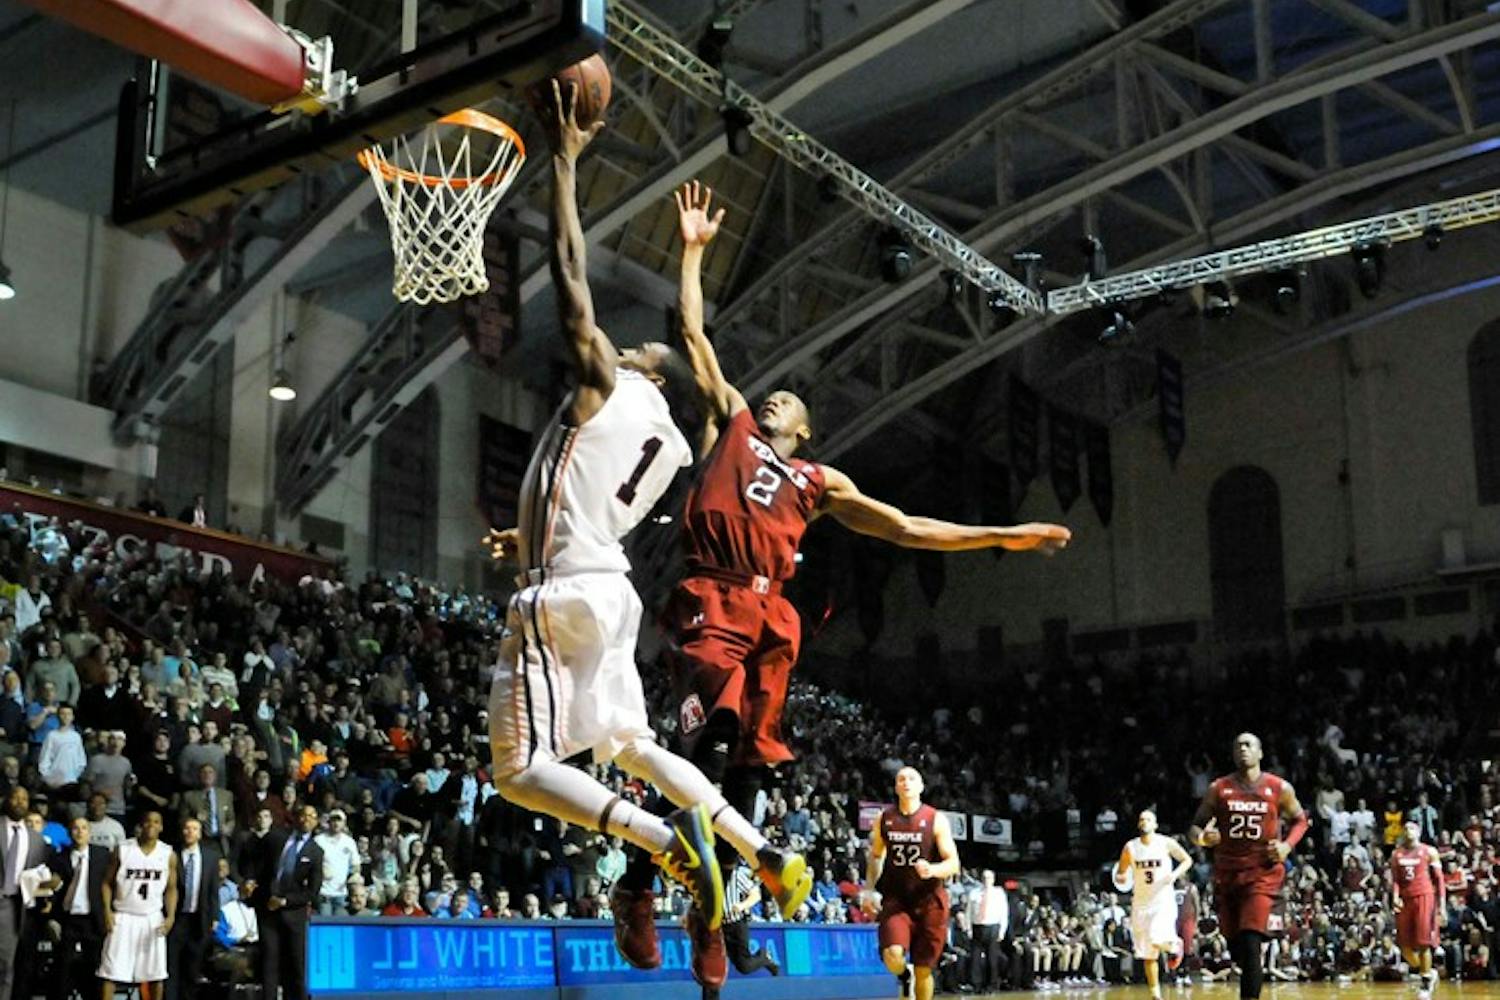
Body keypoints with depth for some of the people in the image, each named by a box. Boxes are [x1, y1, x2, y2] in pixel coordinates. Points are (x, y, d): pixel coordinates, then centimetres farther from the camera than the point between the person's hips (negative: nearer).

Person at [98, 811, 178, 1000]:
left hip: (153, 919, 2)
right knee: (111, 972, -5)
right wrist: (107, 911, -11)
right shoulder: (122, 850, -2)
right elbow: (108, 883, 2)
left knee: (154, 974, 4)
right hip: (123, 917, -2)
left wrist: (171, 916, -7)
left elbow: (171, 888, 7)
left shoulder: (168, 854, 2)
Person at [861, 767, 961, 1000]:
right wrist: (868, 890, 7)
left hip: (929, 901, -1)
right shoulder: (884, 819, 3)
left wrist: (932, 870, -29)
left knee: (923, 969, 4)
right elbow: (875, 857, 18)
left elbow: (953, 864, -8)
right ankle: (905, 977, 15)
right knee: (893, 957, -21)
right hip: (895, 899, 1)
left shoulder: (936, 819, -6)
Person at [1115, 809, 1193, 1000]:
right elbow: (1120, 873, 9)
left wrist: (1176, 874, -13)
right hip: (1141, 904, 3)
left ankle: (1175, 945, 10)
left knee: (1157, 940, -25)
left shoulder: (1166, 843, -5)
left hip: (1164, 901, -3)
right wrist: (1120, 878, -15)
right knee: (1148, 954, 4)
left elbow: (1187, 860, 5)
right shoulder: (1130, 848, 1)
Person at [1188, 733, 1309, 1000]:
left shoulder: (1279, 788, 0)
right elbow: (1195, 827, 5)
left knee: (1250, 943, -17)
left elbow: (1300, 819, 15)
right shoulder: (1218, 788, 3)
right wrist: (1203, 838, -18)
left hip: (1263, 872, -3)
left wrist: (1287, 845, -4)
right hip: (1227, 872, 3)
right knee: (1234, 944, 12)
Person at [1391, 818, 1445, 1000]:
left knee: (1423, 943, -7)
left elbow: (1439, 879, 1)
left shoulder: (1429, 851, 0)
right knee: (1405, 946, 2)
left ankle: (1426, 984, 5)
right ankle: (1428, 974, 24)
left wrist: (1442, 905, -6)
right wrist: (1395, 897, -9)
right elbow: (1395, 879, 9)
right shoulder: (1396, 853, 10)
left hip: (1424, 897, -4)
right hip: (1405, 900, 4)